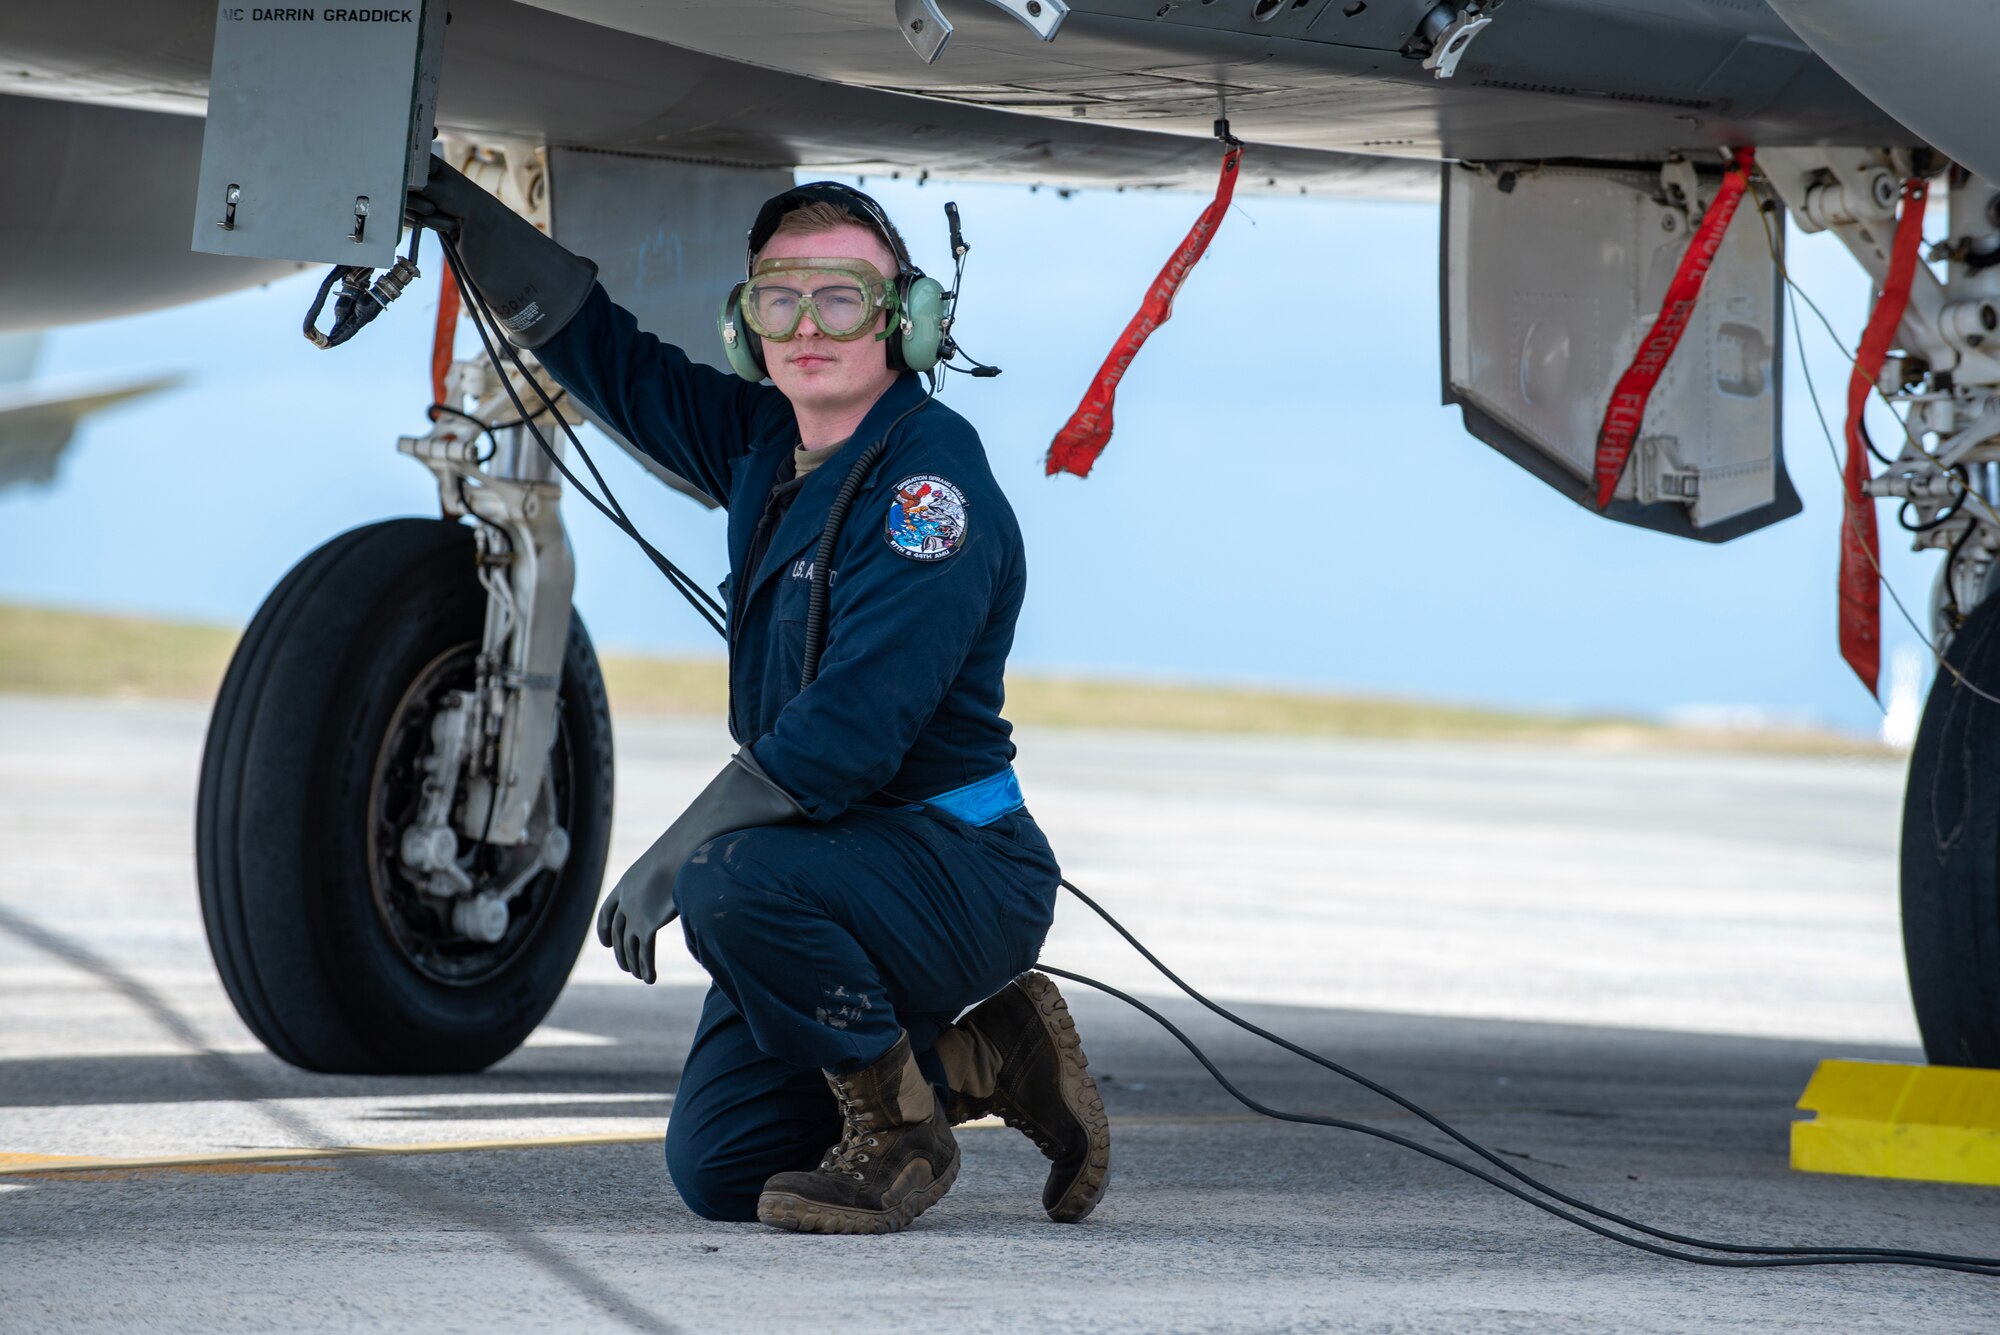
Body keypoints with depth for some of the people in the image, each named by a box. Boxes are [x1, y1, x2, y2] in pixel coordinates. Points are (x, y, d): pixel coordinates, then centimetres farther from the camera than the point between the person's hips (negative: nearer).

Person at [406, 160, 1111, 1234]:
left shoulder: (929, 482, -20)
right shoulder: (764, 442, 6)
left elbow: (851, 730, -28)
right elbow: (610, 357, 21)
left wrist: (671, 858, -25)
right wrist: (467, 217, 13)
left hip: (961, 866, -9)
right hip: (833, 864, 9)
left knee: (734, 887, -36)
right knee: (718, 1172, 7)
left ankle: (899, 1134, -13)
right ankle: (992, 1057, 23)